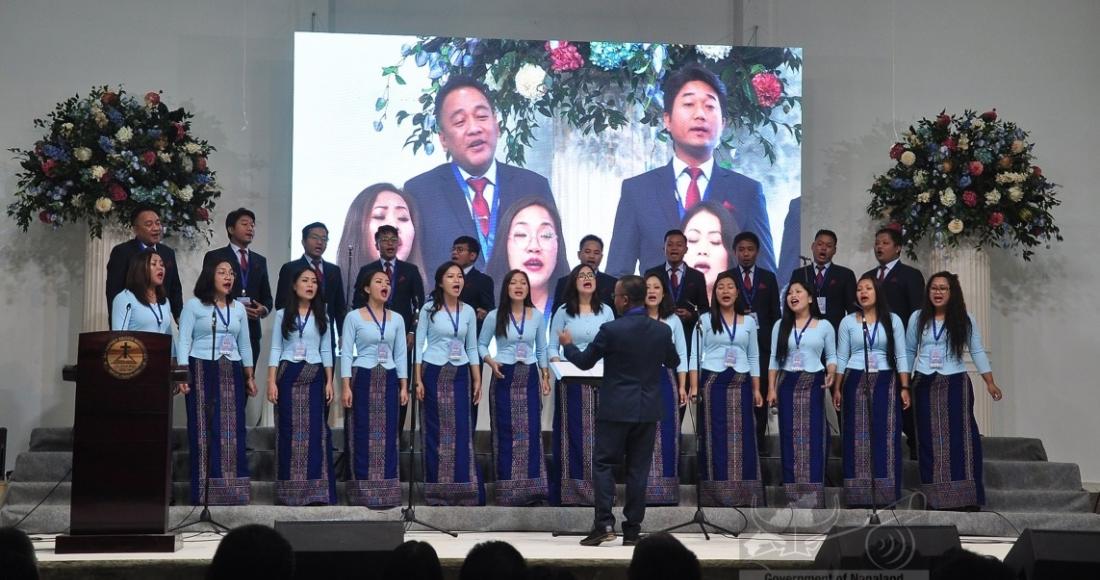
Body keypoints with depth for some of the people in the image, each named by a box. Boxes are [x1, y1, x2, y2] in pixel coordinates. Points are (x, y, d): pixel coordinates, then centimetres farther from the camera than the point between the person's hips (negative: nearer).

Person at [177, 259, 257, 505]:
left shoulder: (238, 308, 14)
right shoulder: (194, 305, 0)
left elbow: (244, 345, 18)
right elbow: (184, 342, -4)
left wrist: (249, 377, 16)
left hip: (231, 374, 4)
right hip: (202, 371, -4)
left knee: (232, 430, 0)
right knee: (203, 429, -4)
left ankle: (230, 490, 2)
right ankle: (203, 492, -3)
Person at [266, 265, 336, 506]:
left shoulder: (321, 317, 9)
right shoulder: (282, 315, 4)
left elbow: (326, 351, 9)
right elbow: (275, 350, 1)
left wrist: (329, 382, 2)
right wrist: (271, 382, -7)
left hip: (314, 377, 1)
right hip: (288, 376, -1)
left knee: (315, 431, -3)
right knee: (289, 431, -1)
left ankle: (314, 489, -1)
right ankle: (289, 491, 3)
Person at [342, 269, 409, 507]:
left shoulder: (397, 319, 9)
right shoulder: (354, 317, -2)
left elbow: (401, 355, 10)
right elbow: (346, 353, -4)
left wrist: (404, 386, 4)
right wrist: (345, 386, -11)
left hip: (388, 381, 3)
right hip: (362, 379, -3)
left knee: (387, 436, 3)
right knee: (362, 435, -2)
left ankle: (385, 490, 7)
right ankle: (363, 491, 3)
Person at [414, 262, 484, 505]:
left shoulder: (468, 311, 6)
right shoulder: (429, 309, -3)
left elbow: (472, 348, 11)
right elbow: (419, 345, -3)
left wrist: (477, 380, 7)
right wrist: (418, 380, -9)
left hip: (459, 375, 2)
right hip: (434, 374, -2)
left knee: (461, 431, -1)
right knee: (436, 431, 2)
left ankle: (462, 489, 3)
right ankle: (436, 489, 8)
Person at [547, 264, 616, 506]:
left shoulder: (606, 311, 8)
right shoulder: (563, 312, 3)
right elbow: (551, 347, 2)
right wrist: (558, 364, -16)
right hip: (571, 380, -2)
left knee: (598, 434, 2)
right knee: (572, 434, -4)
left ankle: (597, 490, 6)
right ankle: (569, 491, -1)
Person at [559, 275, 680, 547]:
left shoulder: (611, 330, -13)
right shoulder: (662, 330, 1)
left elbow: (585, 361, -1)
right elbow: (673, 363, 18)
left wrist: (568, 345, 19)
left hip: (616, 409, -4)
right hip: (648, 411, 4)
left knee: (603, 464, 4)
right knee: (638, 469, 7)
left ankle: (604, 524, -7)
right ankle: (632, 530, 8)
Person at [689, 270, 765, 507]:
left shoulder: (748, 321, 10)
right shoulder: (705, 320, 3)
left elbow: (754, 358, 13)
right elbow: (695, 356, -1)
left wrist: (756, 389, 7)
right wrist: (694, 387, -10)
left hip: (740, 385, 2)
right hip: (712, 383, -2)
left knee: (742, 437, 0)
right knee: (715, 438, -2)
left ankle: (743, 493, 3)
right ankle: (717, 493, -1)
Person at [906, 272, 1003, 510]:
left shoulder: (964, 320, 2)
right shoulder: (918, 318, 6)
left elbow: (977, 351, 1)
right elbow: (909, 352, 12)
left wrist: (990, 383, -5)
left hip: (956, 384, -1)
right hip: (926, 386, 1)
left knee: (960, 437, -8)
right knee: (930, 440, 0)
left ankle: (966, 499, -8)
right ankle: (935, 498, 3)